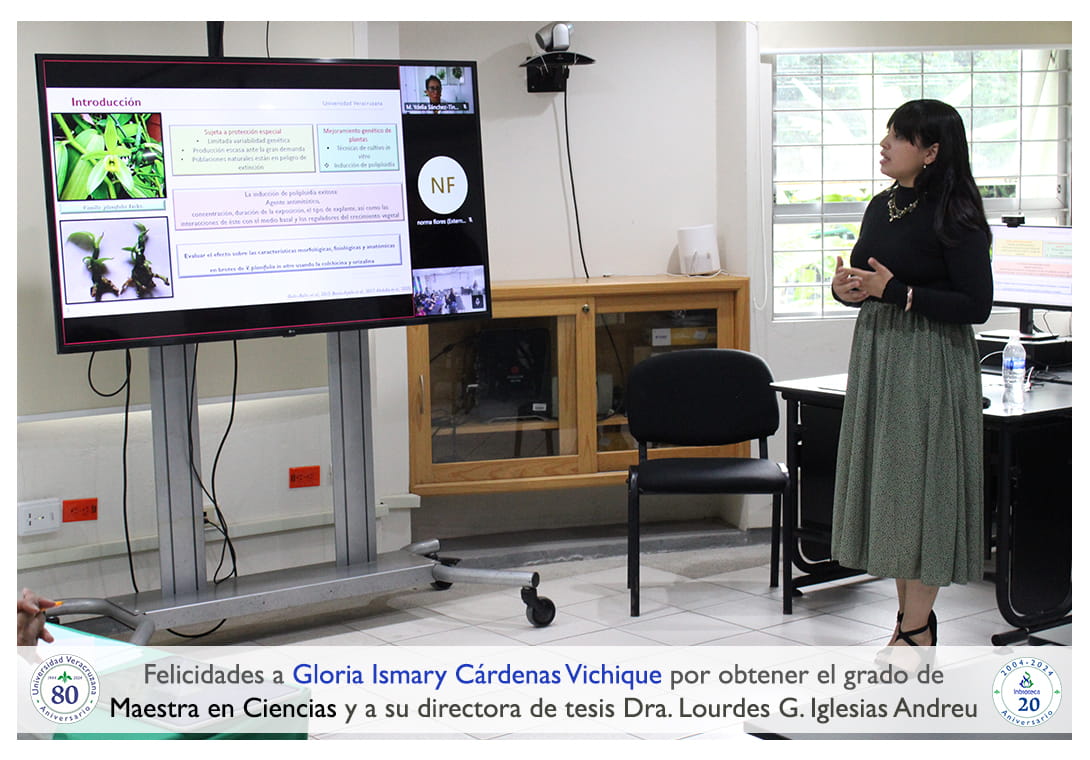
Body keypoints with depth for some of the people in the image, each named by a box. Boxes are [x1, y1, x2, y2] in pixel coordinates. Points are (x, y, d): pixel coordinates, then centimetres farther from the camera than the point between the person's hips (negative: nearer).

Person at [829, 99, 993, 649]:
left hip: (930, 361, -8)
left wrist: (896, 291, -21)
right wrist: (848, 289, -2)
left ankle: (918, 629, 5)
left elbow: (977, 305, -17)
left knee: (921, 483, -3)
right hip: (876, 352, 8)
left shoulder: (954, 217, -13)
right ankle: (908, 613, 21)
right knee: (884, 479, 10)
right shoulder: (883, 207, 10)